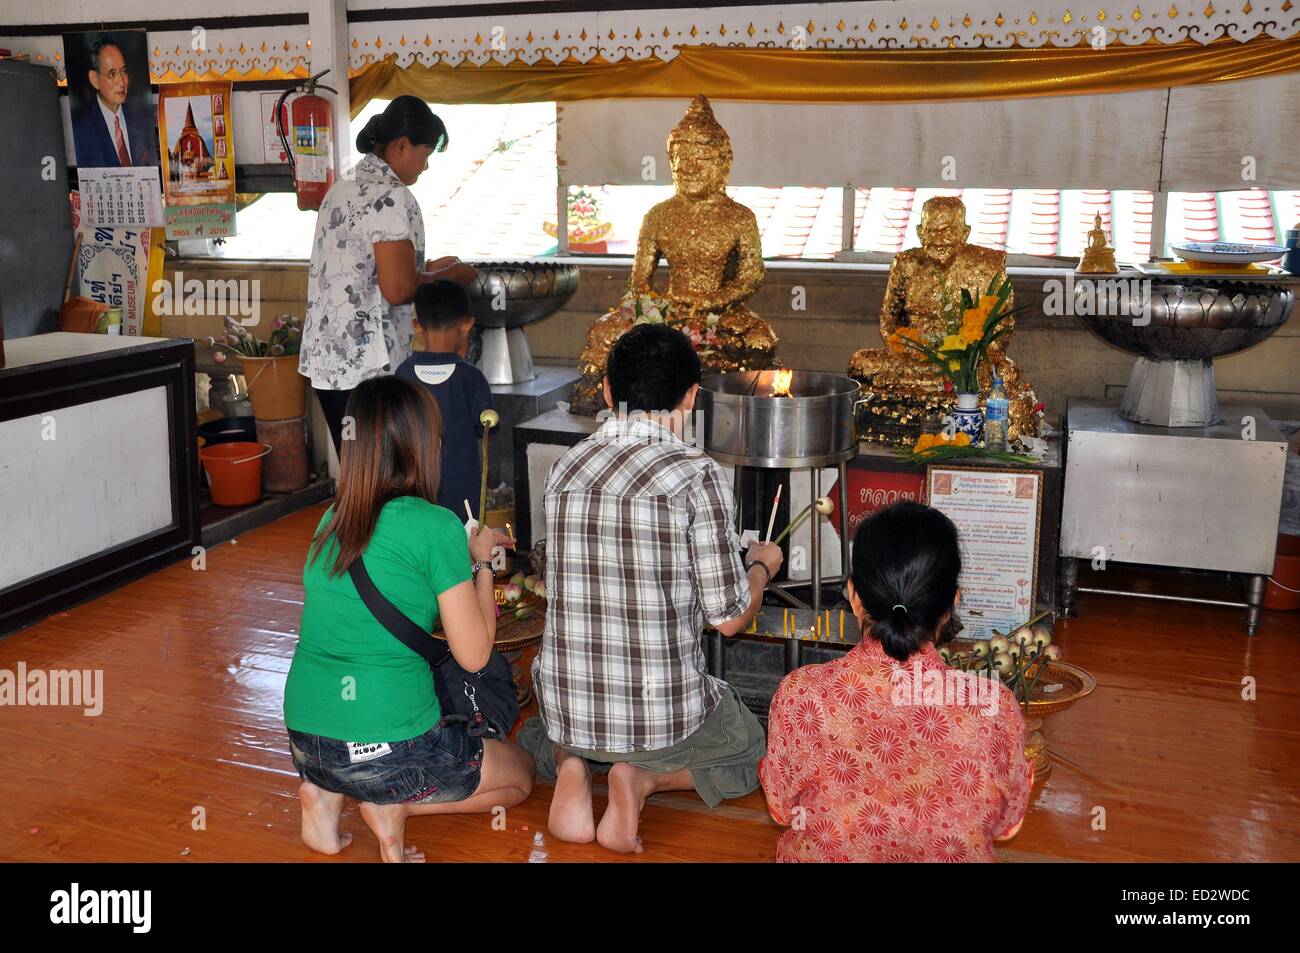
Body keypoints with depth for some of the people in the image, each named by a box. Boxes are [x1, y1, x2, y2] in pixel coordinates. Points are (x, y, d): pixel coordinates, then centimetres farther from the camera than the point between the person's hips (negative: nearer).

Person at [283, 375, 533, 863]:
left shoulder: (332, 520, 5)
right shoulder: (436, 525, -14)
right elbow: (473, 655, -9)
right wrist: (481, 563, 4)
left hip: (305, 743, 6)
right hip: (387, 750, -6)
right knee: (520, 772, 21)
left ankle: (324, 792, 10)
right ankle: (394, 805, -2)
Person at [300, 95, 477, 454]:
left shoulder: (341, 190, 14)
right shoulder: (391, 197, -14)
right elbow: (398, 290, -20)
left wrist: (425, 269, 19)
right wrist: (450, 275, -4)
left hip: (323, 358, 9)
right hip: (368, 366, -9)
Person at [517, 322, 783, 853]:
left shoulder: (564, 468, 1)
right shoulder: (697, 476, -15)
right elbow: (730, 618, -9)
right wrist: (761, 566, 12)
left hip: (566, 707, 4)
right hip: (664, 713, -4)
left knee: (537, 736, 40)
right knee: (748, 749, 29)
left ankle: (571, 768, 5)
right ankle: (643, 780, 0)